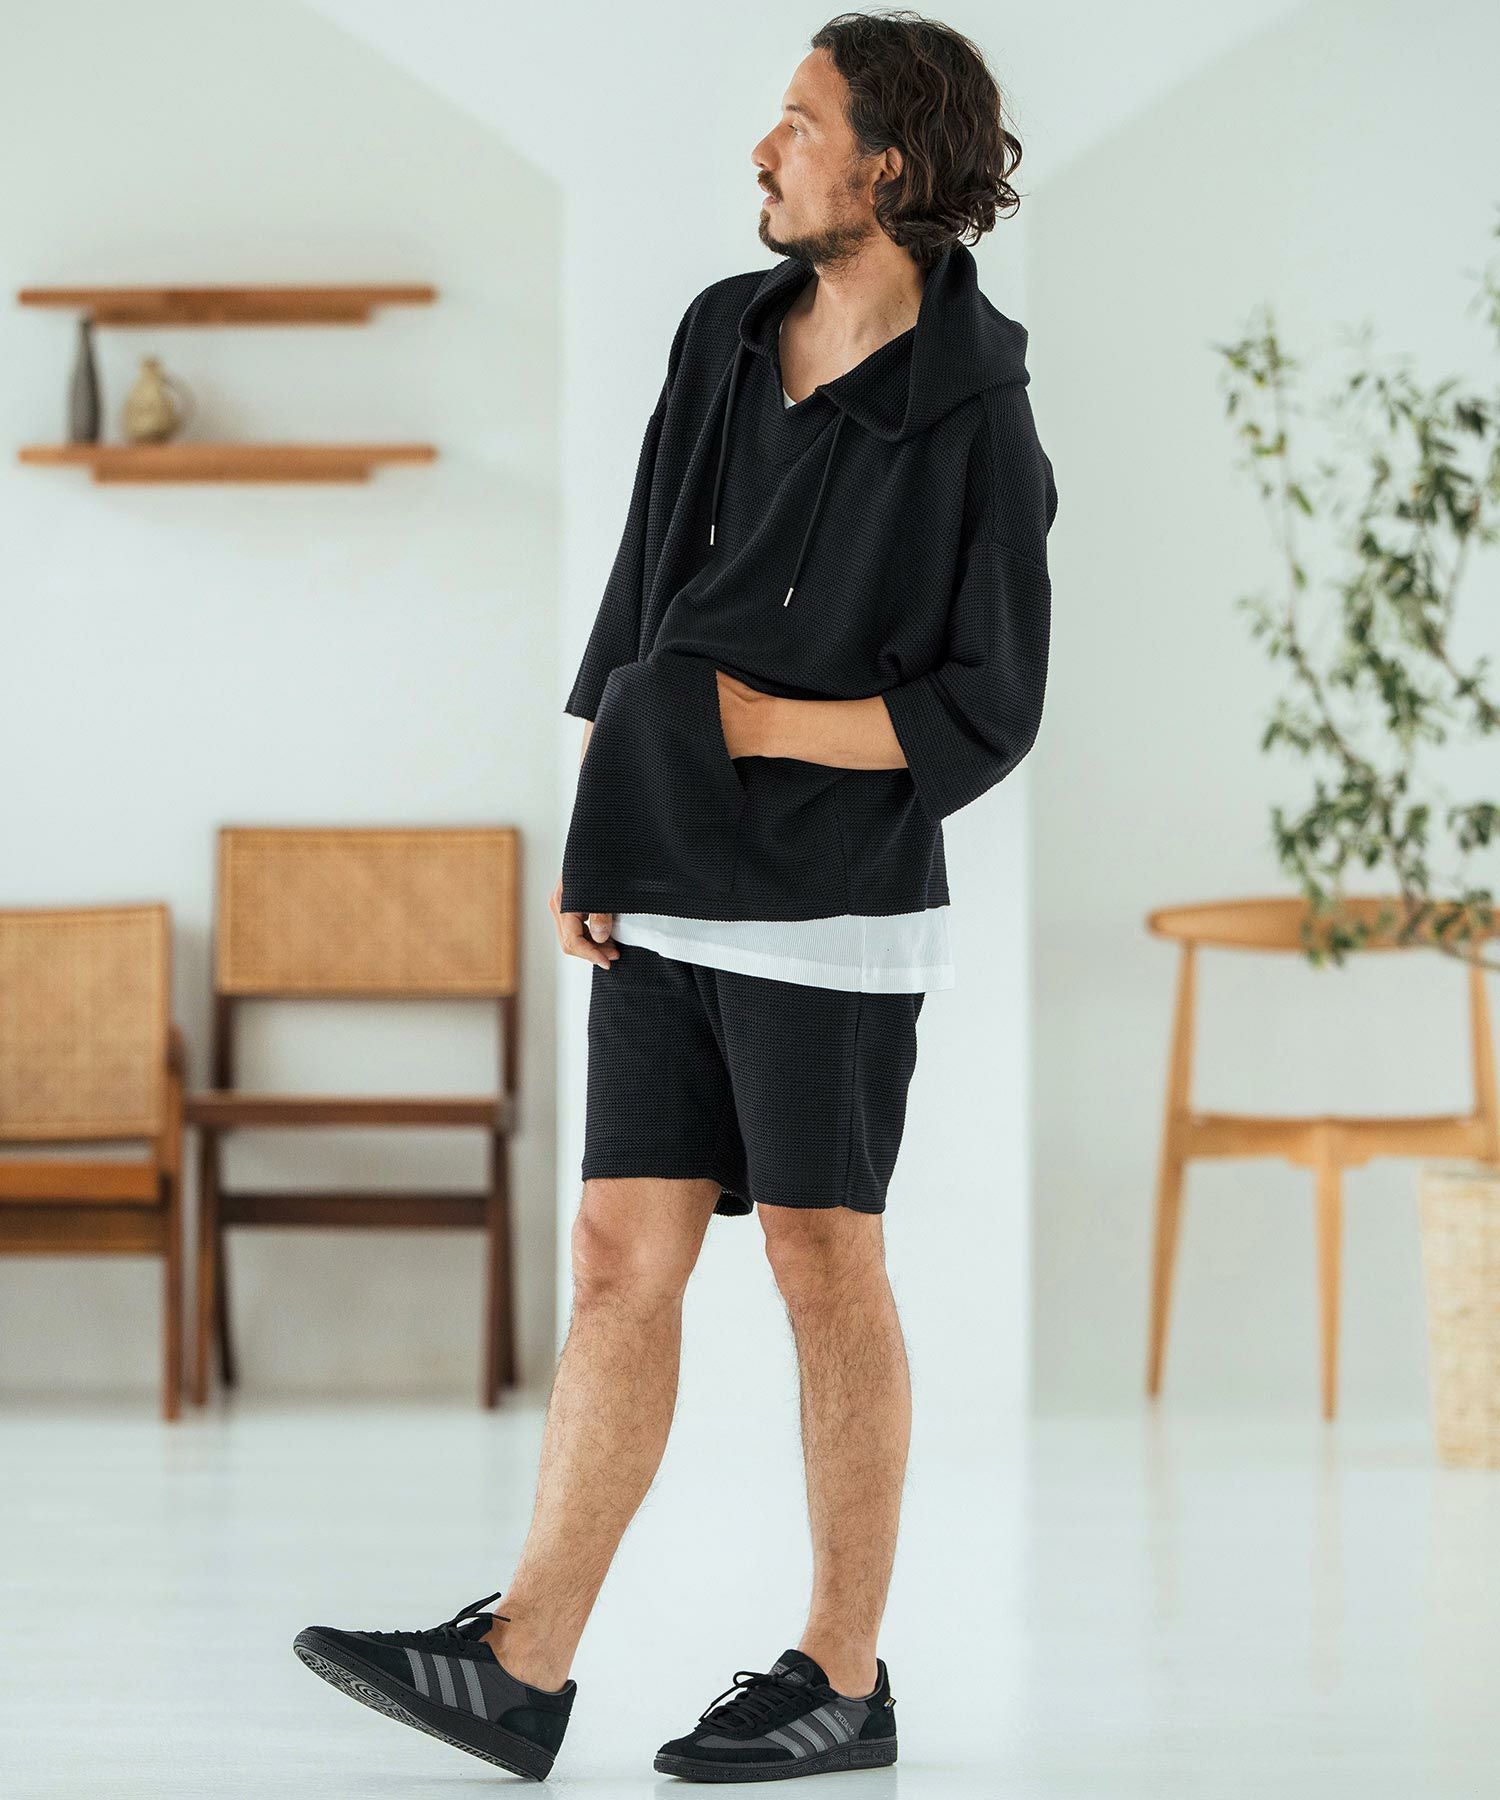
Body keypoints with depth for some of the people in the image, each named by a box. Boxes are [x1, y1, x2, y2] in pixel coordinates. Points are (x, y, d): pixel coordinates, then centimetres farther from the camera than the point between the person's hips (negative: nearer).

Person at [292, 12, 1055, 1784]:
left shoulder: (972, 421, -12)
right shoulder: (724, 334, 7)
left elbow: (983, 717, -11)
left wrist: (749, 722, -15)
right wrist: (592, 834, 7)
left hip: (832, 905, -6)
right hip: (671, 895, 6)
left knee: (823, 1267, 3)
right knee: (620, 1257, 6)